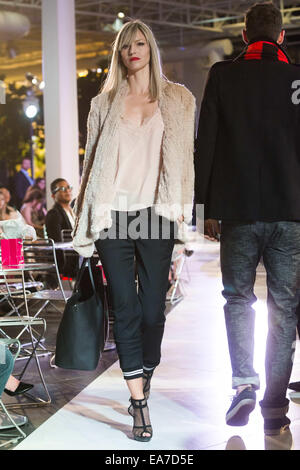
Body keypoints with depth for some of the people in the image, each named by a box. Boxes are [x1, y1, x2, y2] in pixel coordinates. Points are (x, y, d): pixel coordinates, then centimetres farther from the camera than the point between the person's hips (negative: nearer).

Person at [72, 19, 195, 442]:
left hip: (155, 214, 0)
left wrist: (179, 209, -3)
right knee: (126, 308, -4)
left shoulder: (177, 99, 12)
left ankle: (144, 382, 23)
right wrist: (86, 225, 8)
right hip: (113, 214, 1)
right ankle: (140, 404, -1)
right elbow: (93, 162, 13)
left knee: (152, 308, 1)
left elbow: (186, 156, 7)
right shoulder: (104, 104, 14)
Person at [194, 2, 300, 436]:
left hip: (239, 211, 0)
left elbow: (206, 144, 0)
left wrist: (207, 207, 6)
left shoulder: (223, 75, 1)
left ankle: (244, 382, 1)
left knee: (238, 298, 16)